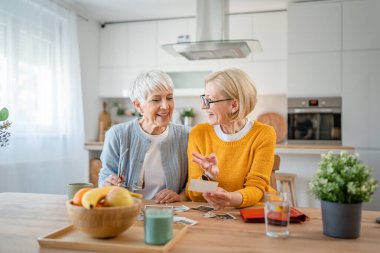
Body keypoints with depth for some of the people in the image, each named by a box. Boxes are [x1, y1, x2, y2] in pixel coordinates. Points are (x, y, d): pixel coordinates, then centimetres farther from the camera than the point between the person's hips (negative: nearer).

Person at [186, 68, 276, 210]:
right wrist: (208, 177, -25)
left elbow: (256, 188, -13)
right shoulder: (198, 133, -3)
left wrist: (230, 198, -33)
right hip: (209, 213, 1)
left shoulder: (263, 134, -9)